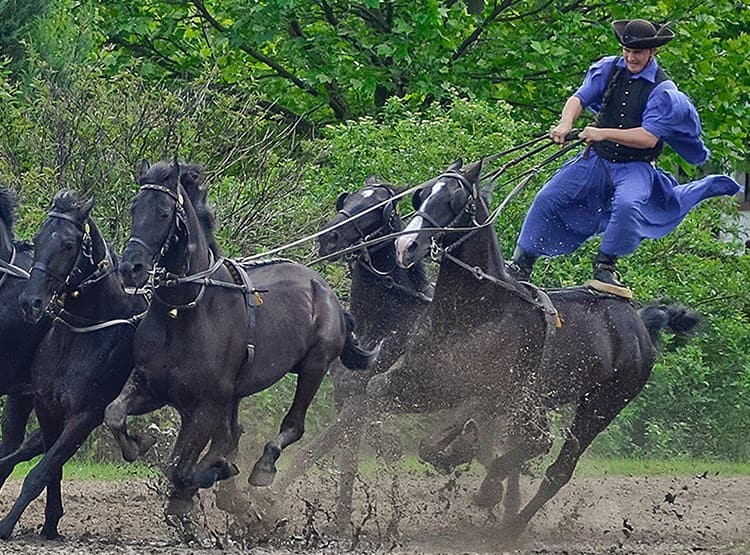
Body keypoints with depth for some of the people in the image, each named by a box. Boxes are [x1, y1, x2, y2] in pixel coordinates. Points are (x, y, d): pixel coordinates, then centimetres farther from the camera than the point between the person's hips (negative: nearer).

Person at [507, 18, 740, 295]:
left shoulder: (663, 91, -14)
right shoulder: (609, 69, 0)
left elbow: (649, 137, -22)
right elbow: (580, 98, -8)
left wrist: (604, 133, -32)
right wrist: (566, 124, -30)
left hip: (635, 168, -4)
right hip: (596, 159, 4)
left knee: (627, 205, -34)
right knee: (547, 198, -6)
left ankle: (605, 266, -17)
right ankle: (521, 264, 3)